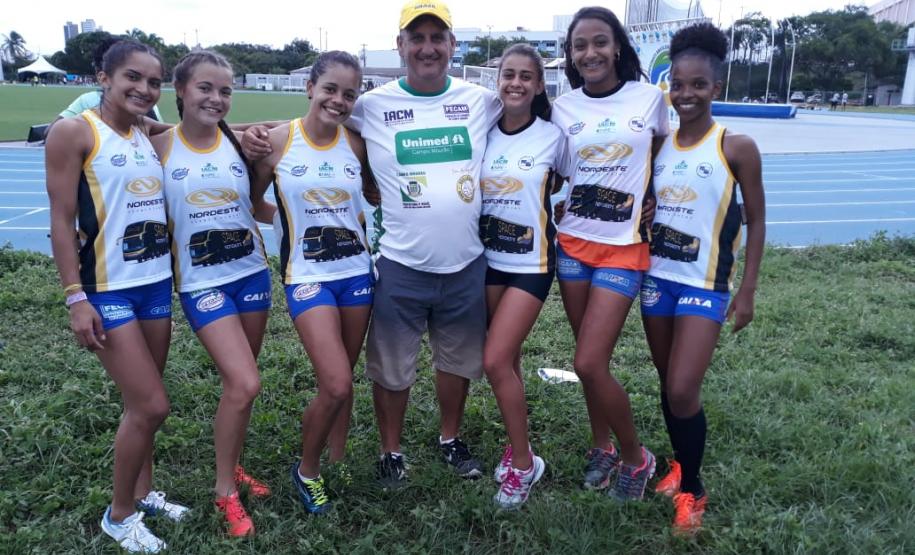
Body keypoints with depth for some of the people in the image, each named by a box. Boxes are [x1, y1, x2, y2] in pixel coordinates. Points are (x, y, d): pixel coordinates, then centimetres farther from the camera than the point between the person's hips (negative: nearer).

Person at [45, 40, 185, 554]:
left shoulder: (151, 139, 9)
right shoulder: (75, 132, -8)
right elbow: (63, 220, -11)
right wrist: (75, 297, -16)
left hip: (156, 284, 6)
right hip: (107, 291, -6)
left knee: (141, 402, 14)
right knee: (151, 405, -6)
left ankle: (143, 492, 32)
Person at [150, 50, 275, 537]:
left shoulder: (239, 142, 1)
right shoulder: (159, 146, -6)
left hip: (251, 272, 4)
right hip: (201, 281, -3)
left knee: (237, 383, 13)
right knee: (244, 384, -12)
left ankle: (231, 466, 36)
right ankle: (225, 489, 10)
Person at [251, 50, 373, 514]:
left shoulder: (355, 143, 0)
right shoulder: (279, 140, -8)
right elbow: (252, 199, 2)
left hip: (357, 271, 4)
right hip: (308, 277, -3)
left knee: (341, 381, 13)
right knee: (336, 385, -12)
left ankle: (337, 463, 35)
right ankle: (307, 469, 16)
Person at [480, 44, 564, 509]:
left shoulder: (553, 136, -7)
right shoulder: (484, 134, 1)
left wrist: (556, 215, -6)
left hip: (531, 263, -4)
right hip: (489, 259, 4)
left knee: (495, 362, -10)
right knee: (506, 360, 13)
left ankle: (523, 462, 9)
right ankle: (517, 446, 32)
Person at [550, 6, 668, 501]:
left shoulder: (650, 98, -2)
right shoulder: (563, 108, 3)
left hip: (623, 248, -3)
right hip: (572, 244, 3)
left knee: (589, 364, -9)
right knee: (590, 359, 11)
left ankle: (636, 457, 15)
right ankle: (602, 447, 32)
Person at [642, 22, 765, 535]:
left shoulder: (736, 147, -7)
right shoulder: (659, 144, 4)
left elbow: (756, 221, -2)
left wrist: (748, 290, -6)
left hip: (704, 285, -4)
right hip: (656, 277, 4)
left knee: (683, 392, -7)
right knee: (668, 386, 14)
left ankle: (693, 491, 15)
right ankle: (680, 466, 35)